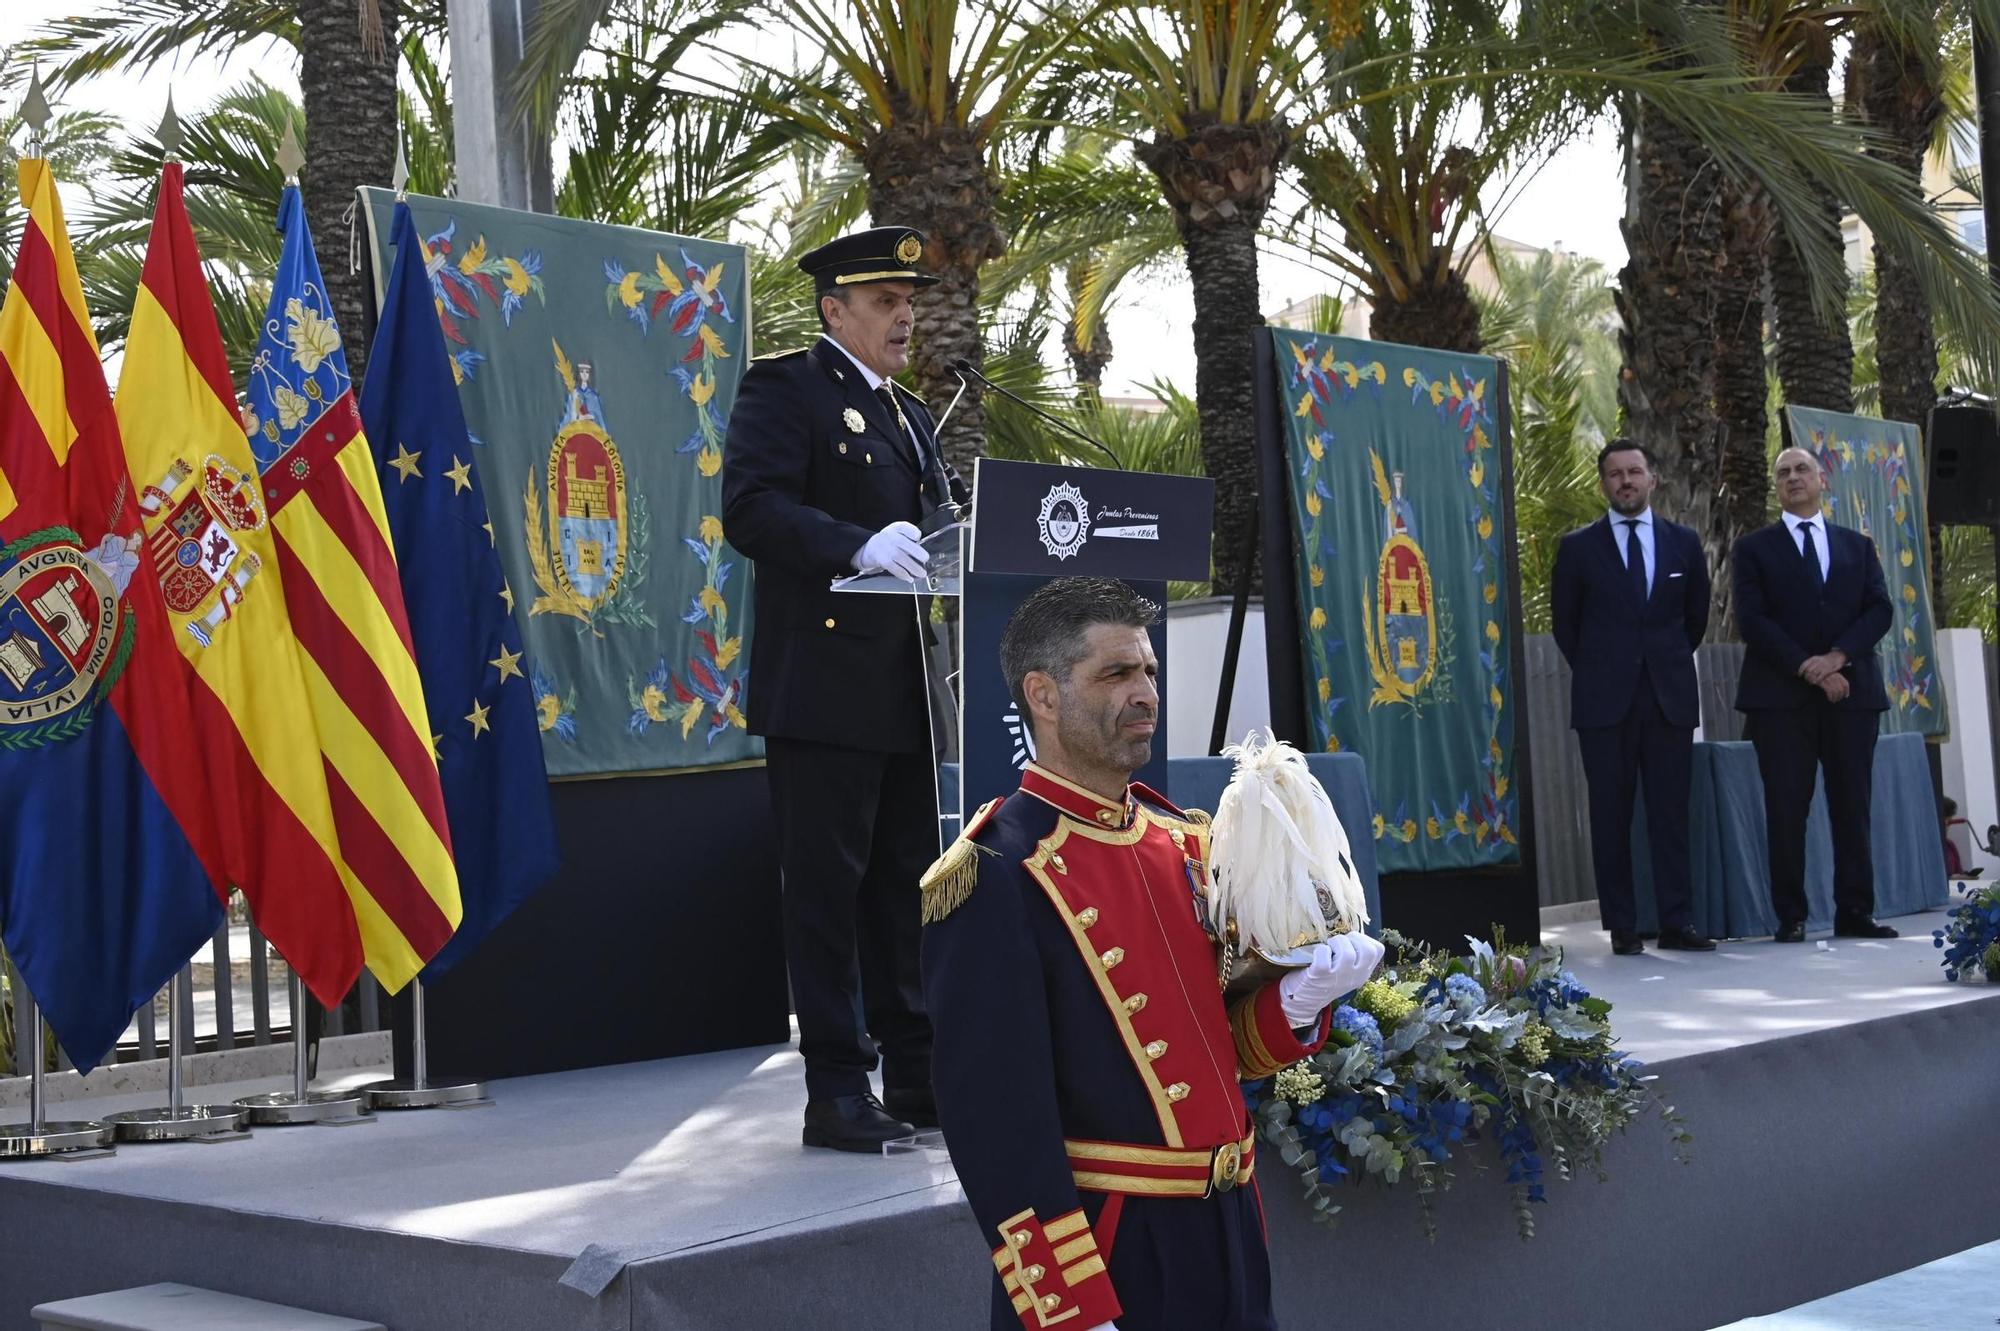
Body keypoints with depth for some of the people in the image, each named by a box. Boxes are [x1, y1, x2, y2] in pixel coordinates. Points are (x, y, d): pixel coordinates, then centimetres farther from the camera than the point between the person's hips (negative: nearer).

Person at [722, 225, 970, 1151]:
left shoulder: (910, 415, 23)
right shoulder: (783, 389, -2)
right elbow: (750, 508, -16)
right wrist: (860, 544, -29)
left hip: (911, 693, 8)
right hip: (824, 685, -8)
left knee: (909, 882, 11)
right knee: (827, 884, -4)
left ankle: (915, 1078, 19)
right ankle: (836, 1090, 2)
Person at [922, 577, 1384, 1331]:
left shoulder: (1184, 843, 8)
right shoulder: (994, 880, -16)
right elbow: (998, 1118, -19)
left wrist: (1298, 998, -7)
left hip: (1226, 1232, 7)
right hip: (1104, 1249, -7)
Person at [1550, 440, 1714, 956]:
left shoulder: (1683, 542, 9)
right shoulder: (1578, 547, 3)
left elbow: (1696, 614, 18)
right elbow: (1564, 621, 10)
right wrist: (1596, 673, 9)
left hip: (1670, 695, 2)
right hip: (1604, 700, -1)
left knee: (1671, 812, 1)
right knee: (1611, 815, 0)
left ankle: (1677, 922, 4)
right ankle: (1622, 927, 4)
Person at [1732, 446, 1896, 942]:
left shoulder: (1857, 546, 16)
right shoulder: (1755, 548, 7)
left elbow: (1879, 609, 5)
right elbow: (1752, 619, -3)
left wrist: (1836, 656, -11)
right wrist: (1807, 668, -13)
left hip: (1851, 691, 3)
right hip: (1782, 696, -2)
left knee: (1852, 807, 3)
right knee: (1787, 809, -3)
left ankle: (1855, 912, 8)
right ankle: (1791, 916, 0)